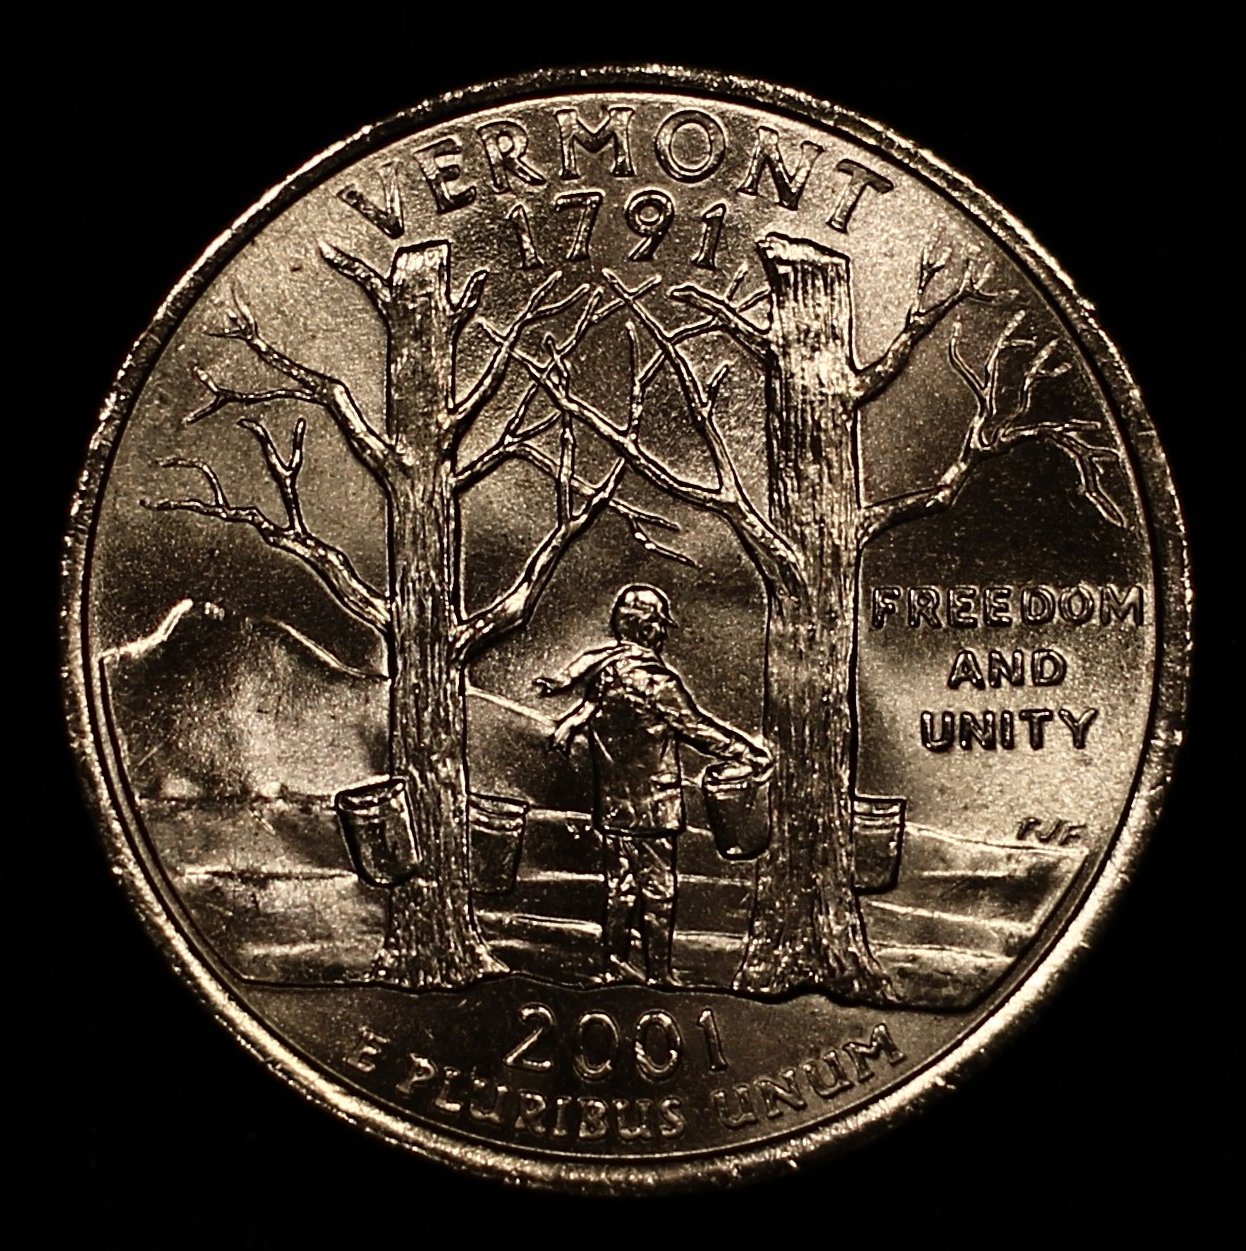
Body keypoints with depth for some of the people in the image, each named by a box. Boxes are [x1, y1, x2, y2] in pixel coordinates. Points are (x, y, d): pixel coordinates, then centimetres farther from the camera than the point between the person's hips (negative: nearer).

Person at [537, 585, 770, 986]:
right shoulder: (655, 679, -16)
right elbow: (697, 728, -11)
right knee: (657, 888, 2)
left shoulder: (599, 666, 1)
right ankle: (658, 971, 8)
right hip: (652, 803, -6)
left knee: (620, 882, 15)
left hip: (612, 803, 7)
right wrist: (751, 753, -4)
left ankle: (616, 963, 22)